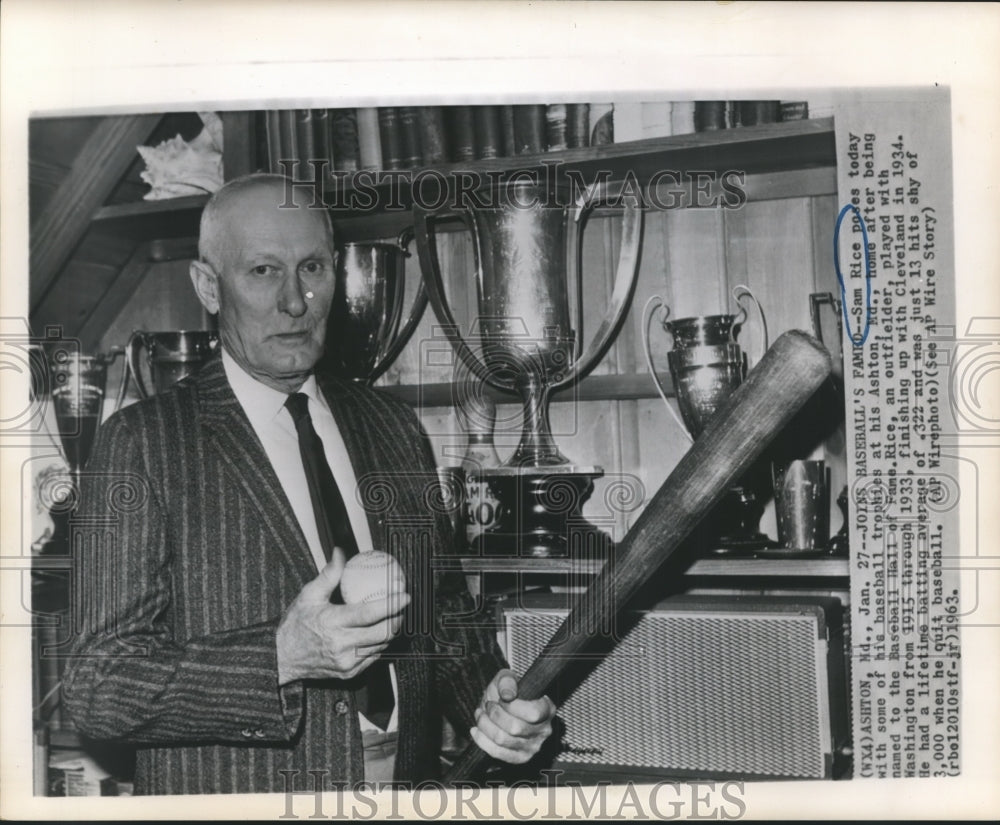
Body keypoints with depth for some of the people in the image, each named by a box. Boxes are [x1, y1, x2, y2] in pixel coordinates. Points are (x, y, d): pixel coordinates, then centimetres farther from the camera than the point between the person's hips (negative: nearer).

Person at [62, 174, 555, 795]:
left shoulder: (396, 430, 3)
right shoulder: (142, 444, -10)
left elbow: (446, 611, 10)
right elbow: (97, 687, -13)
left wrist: (490, 700, -7)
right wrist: (282, 658, -25)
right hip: (228, 798, -3)